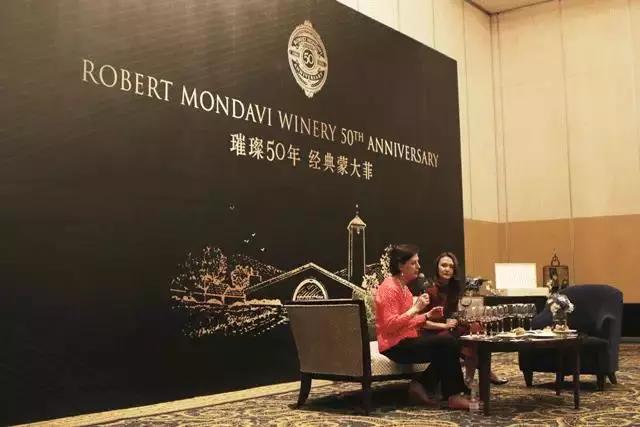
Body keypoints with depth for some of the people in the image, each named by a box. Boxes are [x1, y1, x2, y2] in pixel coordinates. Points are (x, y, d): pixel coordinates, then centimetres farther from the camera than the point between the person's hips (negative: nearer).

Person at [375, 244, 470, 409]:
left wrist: (427, 315, 7)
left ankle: (420, 385, 1)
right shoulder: (389, 288, -14)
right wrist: (416, 308, -22)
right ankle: (453, 396, -10)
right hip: (395, 345, -10)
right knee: (447, 342, -19)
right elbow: (391, 325, -22)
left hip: (406, 340, 10)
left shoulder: (403, 287, 16)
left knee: (448, 345, -4)